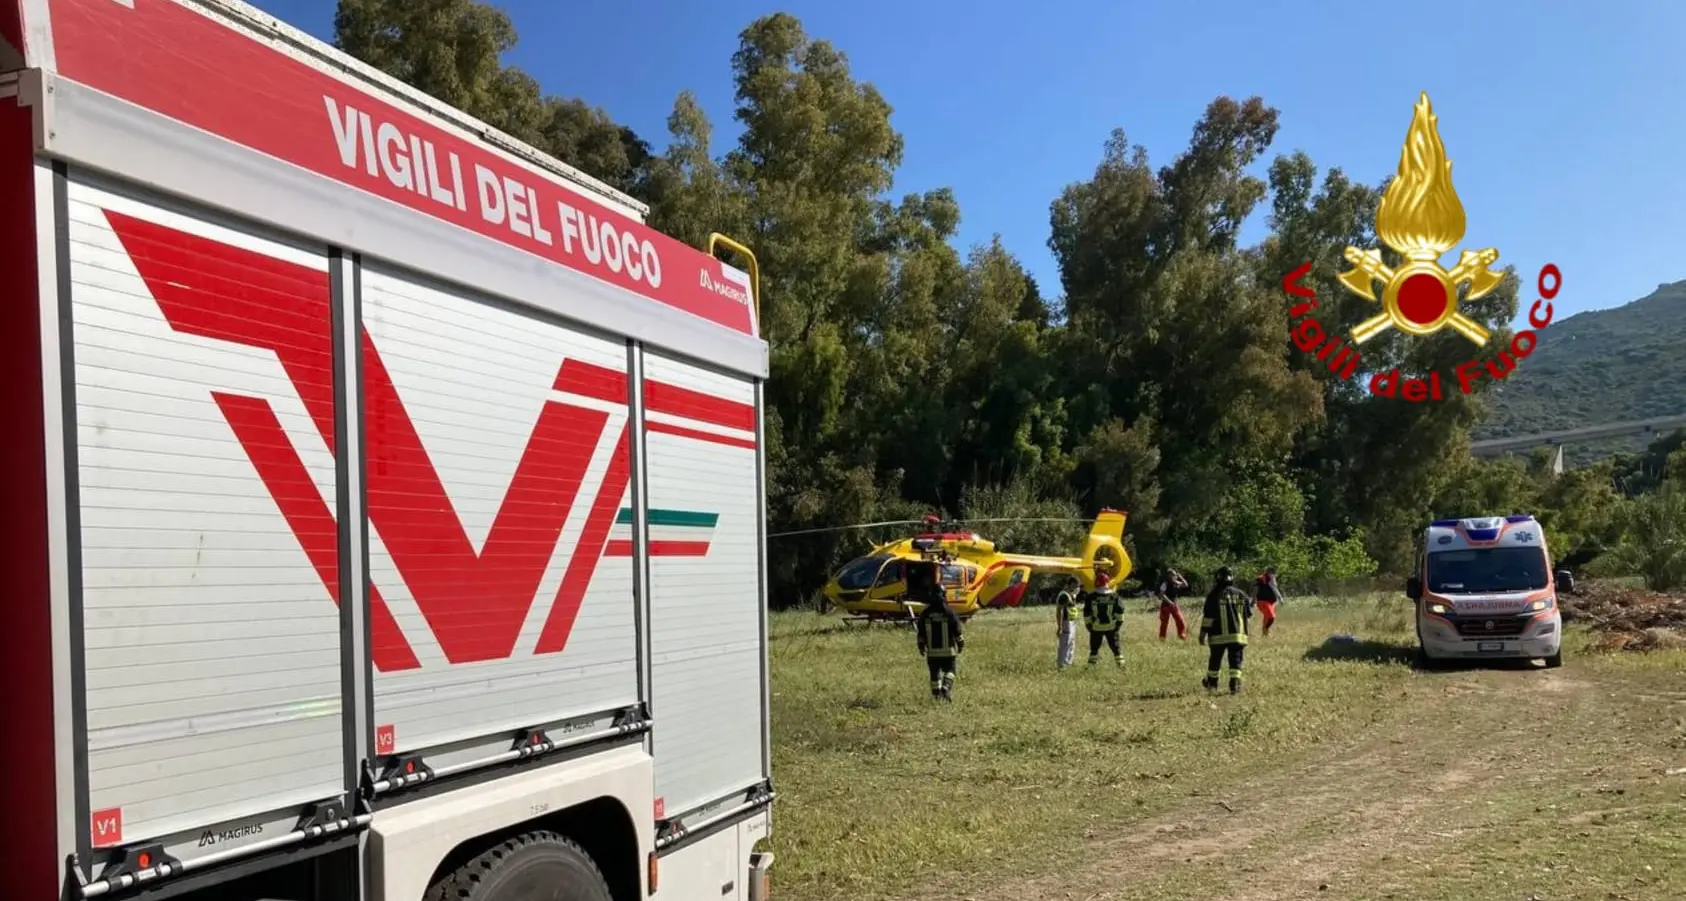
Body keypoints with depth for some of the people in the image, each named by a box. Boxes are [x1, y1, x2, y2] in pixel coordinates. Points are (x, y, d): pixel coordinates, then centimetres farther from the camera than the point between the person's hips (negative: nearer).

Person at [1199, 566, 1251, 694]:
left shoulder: (1214, 595, -7)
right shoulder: (1241, 594, 7)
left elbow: (1208, 617, -8)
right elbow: (1248, 616, 14)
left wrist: (1203, 634, -2)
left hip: (1219, 635, -2)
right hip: (1238, 635, 2)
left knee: (1215, 660, 12)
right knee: (1235, 661, 3)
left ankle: (1211, 683, 26)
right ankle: (1235, 684, -10)